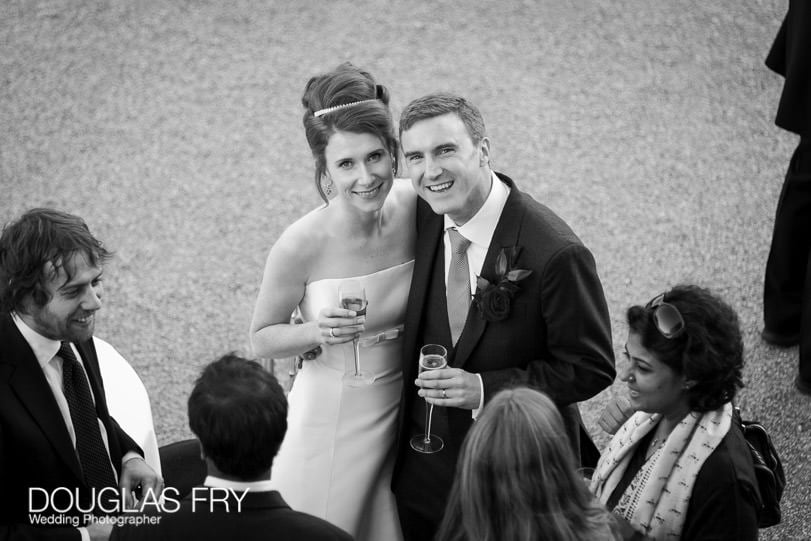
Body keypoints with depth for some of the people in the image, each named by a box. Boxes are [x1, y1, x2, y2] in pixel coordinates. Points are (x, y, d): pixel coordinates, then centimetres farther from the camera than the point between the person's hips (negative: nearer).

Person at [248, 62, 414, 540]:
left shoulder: (415, 206, -13)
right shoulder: (302, 245, -23)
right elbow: (262, 338, -8)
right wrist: (316, 332, -27)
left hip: (401, 410, 4)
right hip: (330, 424, -3)